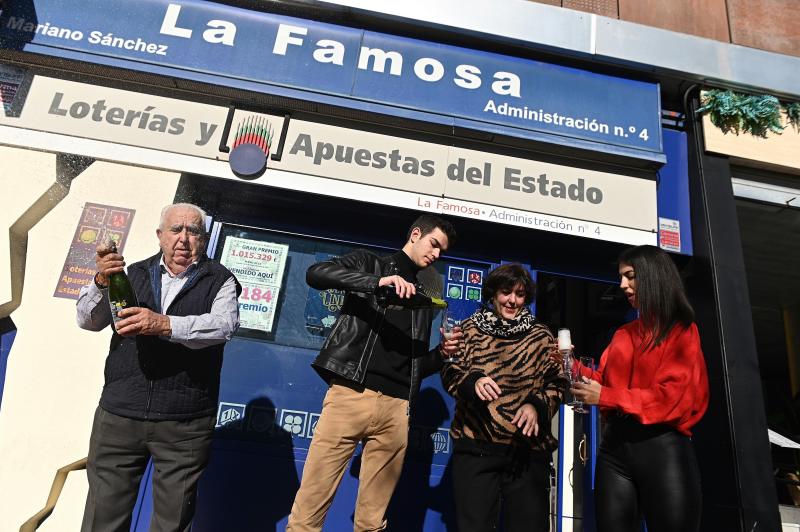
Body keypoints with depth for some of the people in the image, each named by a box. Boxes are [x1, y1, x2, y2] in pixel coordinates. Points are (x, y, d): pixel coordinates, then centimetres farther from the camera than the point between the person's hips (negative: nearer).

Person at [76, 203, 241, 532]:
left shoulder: (219, 280, 3)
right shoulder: (135, 274, 11)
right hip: (118, 415, 2)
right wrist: (102, 281, -13)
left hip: (185, 425, -2)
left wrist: (165, 325, -28)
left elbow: (224, 325, -14)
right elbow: (87, 320, 6)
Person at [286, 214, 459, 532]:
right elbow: (315, 274, -8)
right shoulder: (368, 264, 12)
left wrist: (441, 353, 4)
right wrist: (376, 281, -17)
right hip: (351, 394, -4)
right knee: (310, 506, -4)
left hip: (396, 406, 4)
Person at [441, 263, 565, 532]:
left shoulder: (541, 335, 7)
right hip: (475, 446, 0)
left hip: (528, 449, 1)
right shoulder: (470, 329, 6)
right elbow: (450, 373, 3)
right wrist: (473, 381, -17)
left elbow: (556, 383, 6)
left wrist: (536, 405, -13)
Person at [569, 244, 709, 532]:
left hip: (663, 447, -5)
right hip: (615, 445, 5)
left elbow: (674, 396, -11)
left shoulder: (682, 331, 0)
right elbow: (604, 380, 15)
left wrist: (607, 397, -16)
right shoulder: (623, 335, 17)